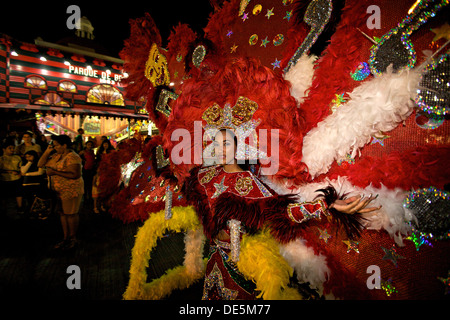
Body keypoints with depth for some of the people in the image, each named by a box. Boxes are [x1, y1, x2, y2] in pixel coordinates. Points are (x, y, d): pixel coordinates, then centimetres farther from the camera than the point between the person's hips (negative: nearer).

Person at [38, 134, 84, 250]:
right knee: (63, 213, 14)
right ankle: (66, 238, 27)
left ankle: (73, 239, 18)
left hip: (71, 190, -8)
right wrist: (47, 151, 3)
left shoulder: (72, 157, -17)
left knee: (71, 214, 2)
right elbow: (40, 164, 13)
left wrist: (55, 172, -24)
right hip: (59, 190, 9)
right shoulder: (56, 156, 11)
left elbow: (75, 174, -26)